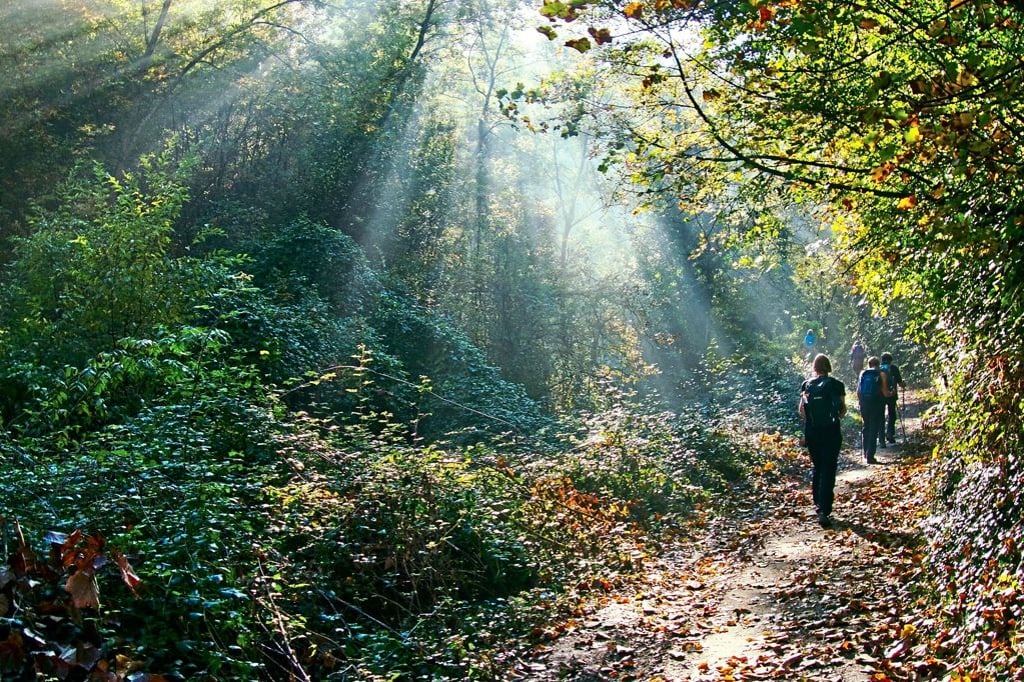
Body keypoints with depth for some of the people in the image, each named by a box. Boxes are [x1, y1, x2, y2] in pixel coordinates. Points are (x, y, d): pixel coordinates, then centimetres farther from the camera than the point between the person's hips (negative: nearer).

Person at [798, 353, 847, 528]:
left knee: (817, 467, 20)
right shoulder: (836, 385, -5)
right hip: (831, 432, -3)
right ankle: (824, 512, -10)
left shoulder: (807, 385, 1)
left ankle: (818, 504, 29)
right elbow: (843, 410, -2)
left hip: (812, 432, 3)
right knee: (828, 471, -2)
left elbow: (801, 410, -1)